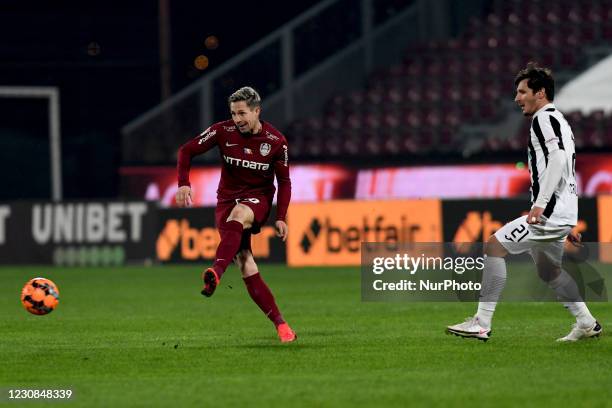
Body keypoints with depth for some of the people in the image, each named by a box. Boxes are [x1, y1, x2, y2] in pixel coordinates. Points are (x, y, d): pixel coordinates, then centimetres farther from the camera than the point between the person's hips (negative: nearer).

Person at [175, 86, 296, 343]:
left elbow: (284, 181, 3)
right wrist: (183, 184, -16)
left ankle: (216, 273, -59)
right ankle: (280, 324, -11)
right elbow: (187, 150, -1)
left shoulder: (276, 141, -6)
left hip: (259, 199, -2)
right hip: (227, 199, 2)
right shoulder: (224, 131, -6)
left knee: (238, 214, -40)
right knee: (246, 267, -13)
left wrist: (281, 218, -7)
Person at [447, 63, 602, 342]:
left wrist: (540, 204, -29)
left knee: (494, 246, -11)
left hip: (549, 213, -11)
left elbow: (558, 158, -24)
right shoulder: (558, 121, 24)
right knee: (548, 271, 24)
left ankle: (481, 323, -13)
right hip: (561, 214, 11)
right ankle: (586, 324, 28)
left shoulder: (545, 118, -8)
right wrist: (568, 225, 29)